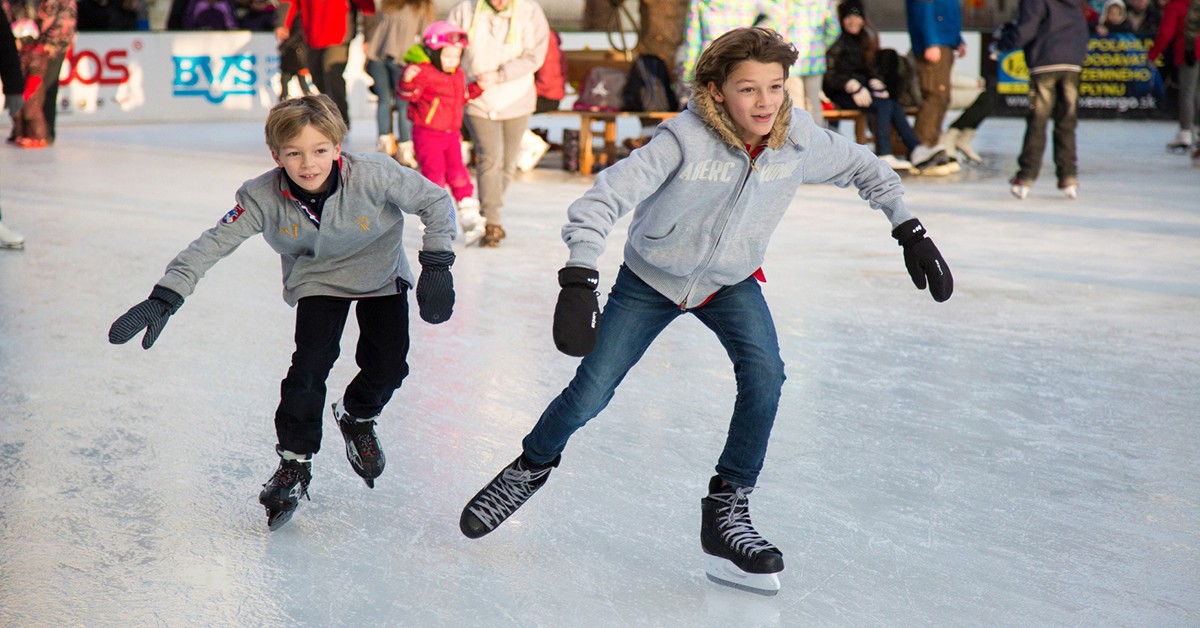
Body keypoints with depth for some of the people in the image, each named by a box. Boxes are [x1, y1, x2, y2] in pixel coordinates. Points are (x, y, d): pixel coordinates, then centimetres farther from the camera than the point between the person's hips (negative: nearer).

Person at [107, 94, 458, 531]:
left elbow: (437, 201, -20)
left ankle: (357, 417, 26)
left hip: (381, 274, 0)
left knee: (388, 367, -9)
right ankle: (294, 462, 0)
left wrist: (436, 266, -25)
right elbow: (212, 244, -26)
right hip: (317, 279, 0)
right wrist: (163, 299, -35)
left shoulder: (374, 176, -32)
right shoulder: (264, 198, -28)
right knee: (311, 361, -18)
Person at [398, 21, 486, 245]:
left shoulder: (458, 75, 11)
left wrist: (477, 88, 15)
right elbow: (406, 94, -21)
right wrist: (407, 80, -39)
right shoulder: (423, 72, -14)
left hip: (451, 134, 6)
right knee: (434, 176, -5)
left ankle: (470, 219, 7)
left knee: (458, 174, 4)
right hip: (427, 134, -6)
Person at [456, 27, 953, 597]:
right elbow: (602, 199, -37)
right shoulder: (685, 139, -33)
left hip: (731, 283, 3)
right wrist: (578, 282, -49)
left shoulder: (799, 139, -20)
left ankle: (726, 510, -6)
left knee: (764, 374, -22)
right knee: (589, 394, 0)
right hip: (650, 279, -2)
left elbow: (864, 168, 1)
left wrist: (910, 231, -3)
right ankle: (532, 467, 32)